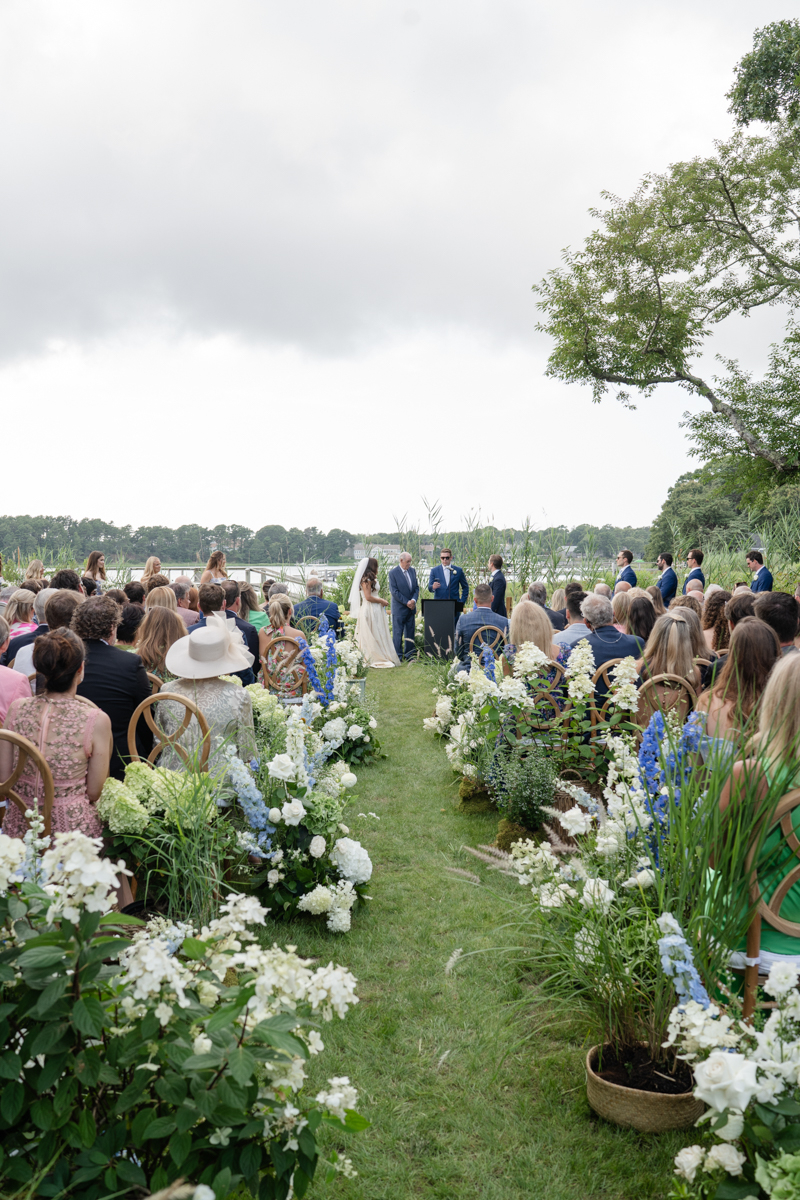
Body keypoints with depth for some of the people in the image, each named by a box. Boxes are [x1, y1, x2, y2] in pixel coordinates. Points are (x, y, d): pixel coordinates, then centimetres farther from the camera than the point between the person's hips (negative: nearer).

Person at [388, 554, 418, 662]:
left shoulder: (412, 571, 8)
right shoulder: (393, 573, -9)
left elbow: (416, 587, 9)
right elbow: (394, 591, -12)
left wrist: (414, 600, -8)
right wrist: (406, 602, -15)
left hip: (411, 608, 6)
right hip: (399, 608, -6)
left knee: (410, 632, 9)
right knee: (397, 633, -1)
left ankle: (409, 655, 15)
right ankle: (397, 656, 5)